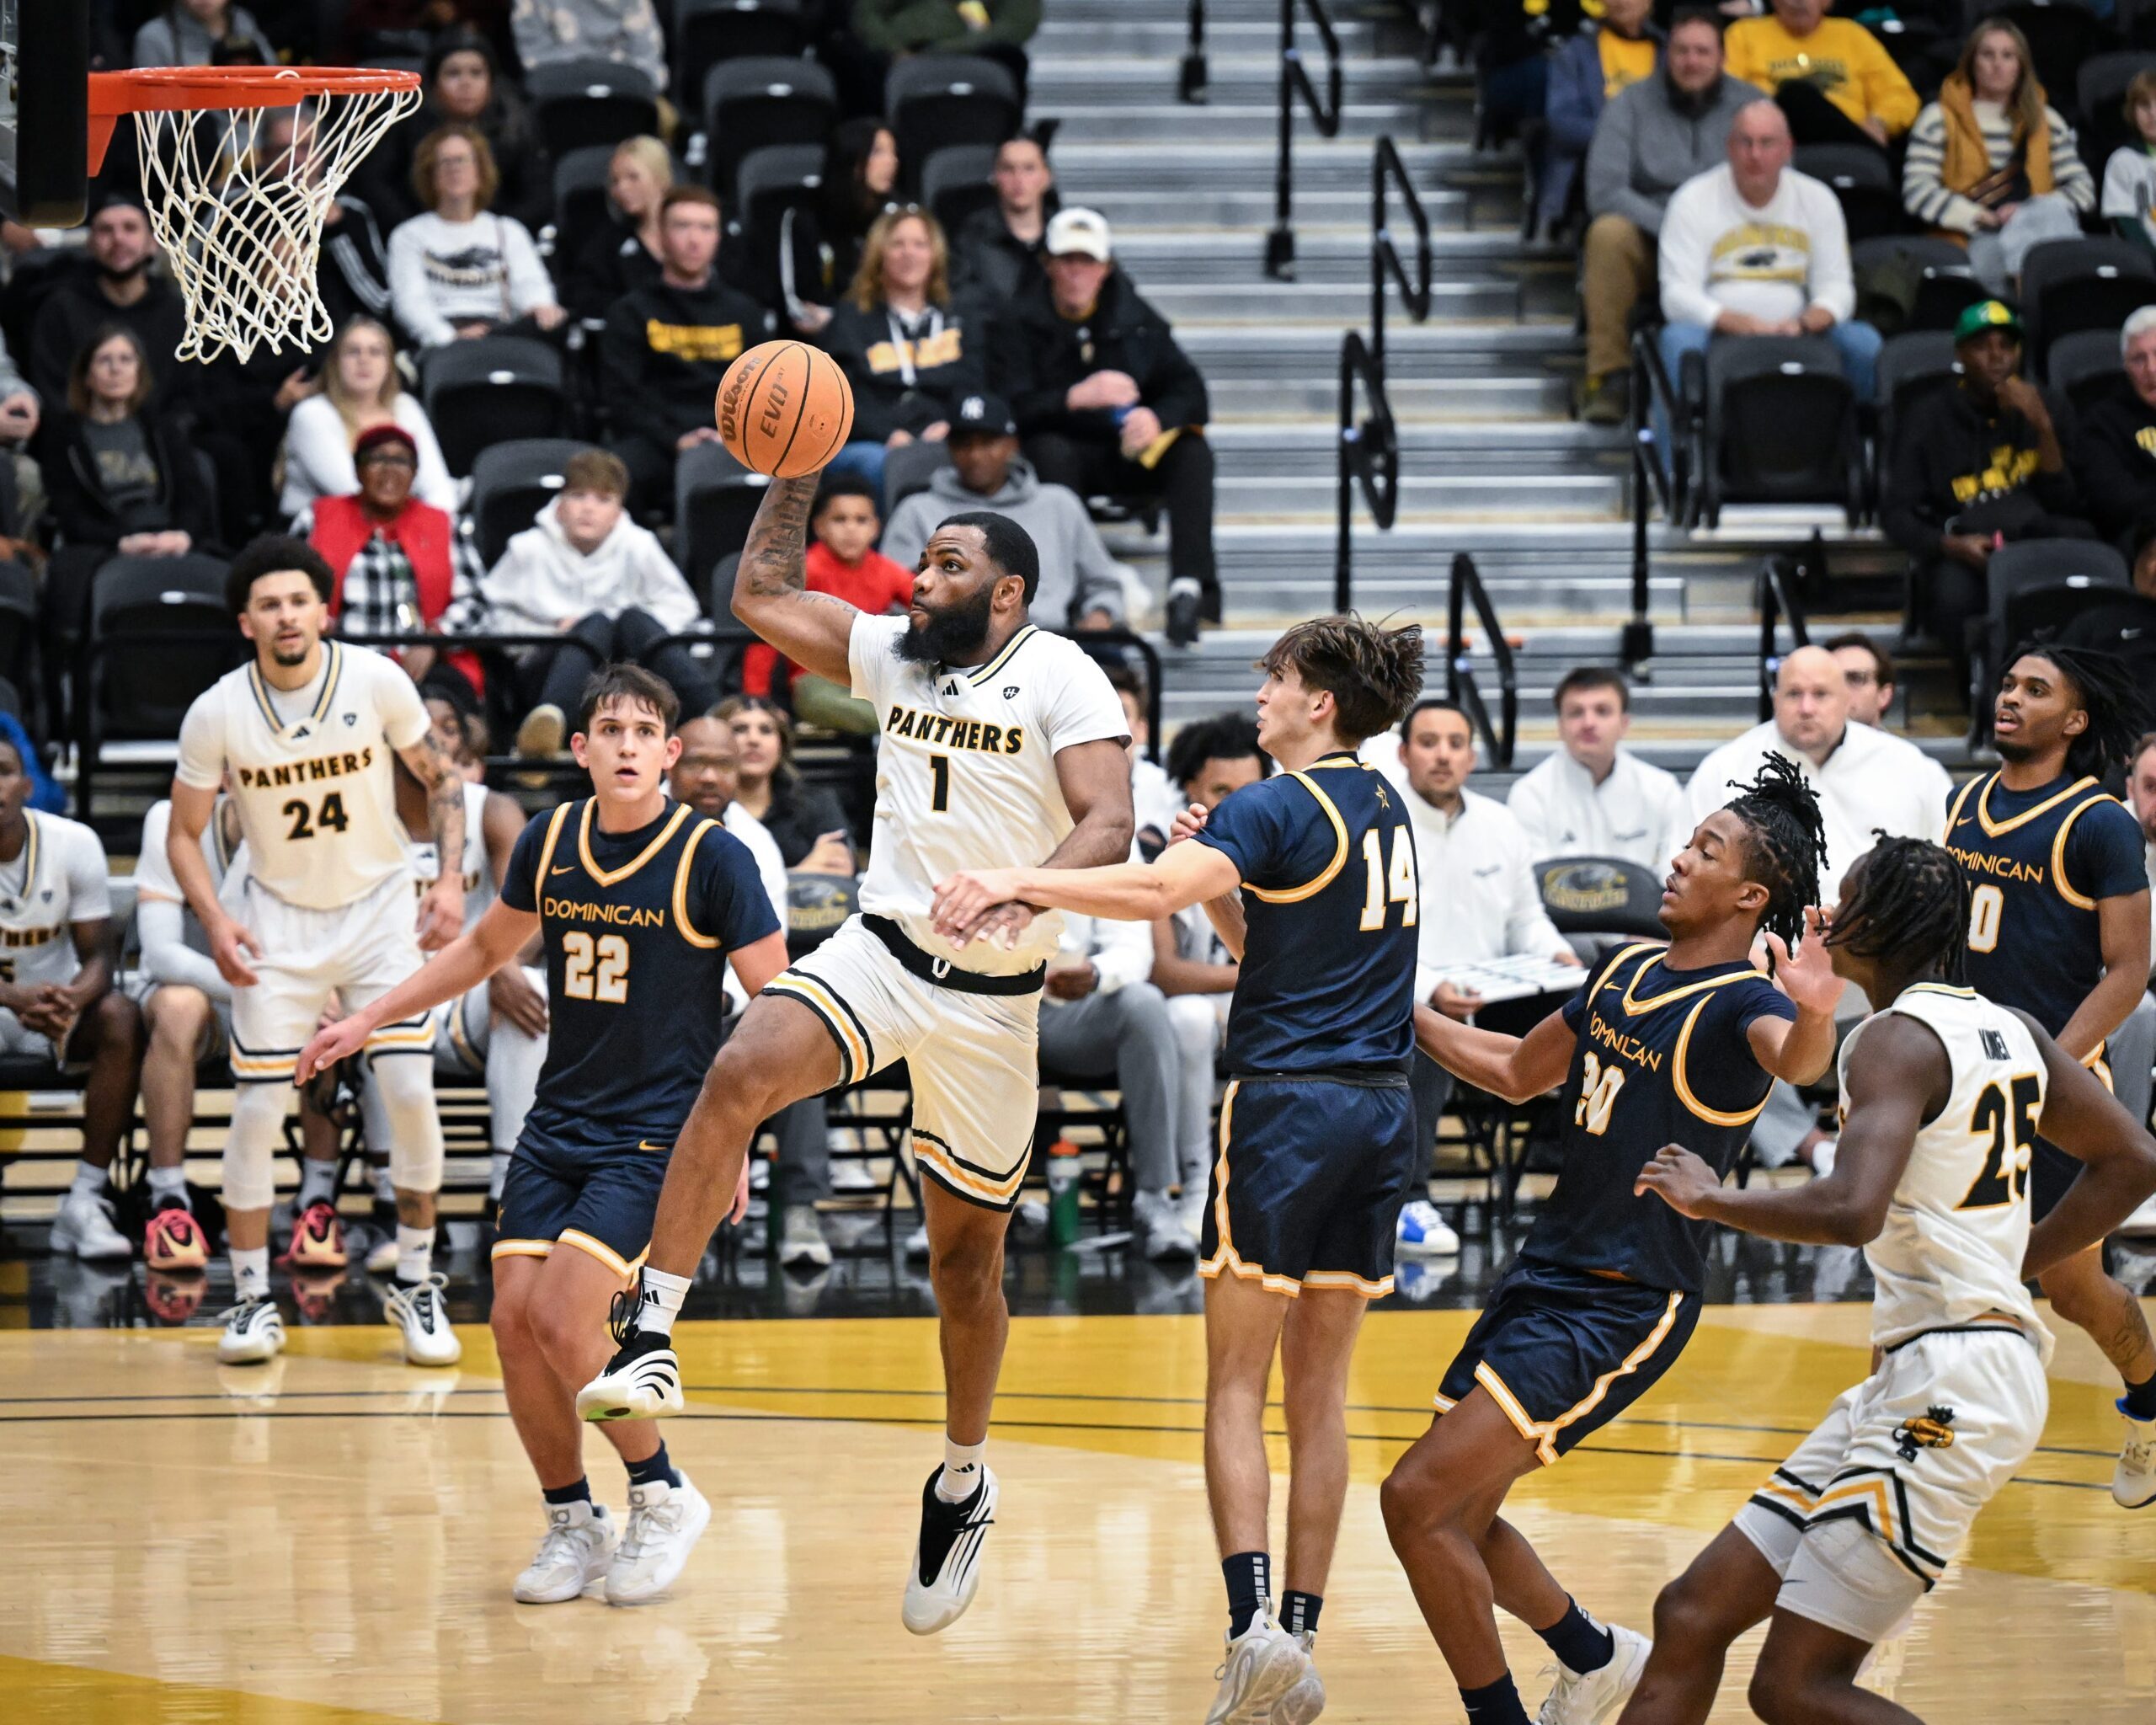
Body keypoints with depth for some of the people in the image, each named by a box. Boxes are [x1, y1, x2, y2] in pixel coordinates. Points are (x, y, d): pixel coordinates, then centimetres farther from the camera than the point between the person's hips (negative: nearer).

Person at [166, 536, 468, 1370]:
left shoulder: (376, 681, -12)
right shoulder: (217, 713, -12)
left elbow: (440, 777, 3)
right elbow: (183, 833, -1)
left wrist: (450, 877, -9)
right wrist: (214, 918, -16)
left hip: (381, 907, 0)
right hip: (279, 919, 0)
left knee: (410, 1092, -10)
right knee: (257, 1108, -5)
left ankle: (416, 1286, 6)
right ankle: (252, 1299, 8)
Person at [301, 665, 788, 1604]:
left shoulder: (712, 858, -12)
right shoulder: (550, 840, 3)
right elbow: (487, 946, 22)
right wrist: (369, 1020, 19)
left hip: (657, 1134, -6)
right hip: (556, 1125, 6)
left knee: (565, 1318, -18)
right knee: (514, 1319, -3)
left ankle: (663, 1497, 3)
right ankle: (572, 1525, 16)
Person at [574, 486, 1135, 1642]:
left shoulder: (1061, 681, -8)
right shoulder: (895, 656, 9)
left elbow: (1108, 826, -19)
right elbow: (763, 596, 17)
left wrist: (1030, 890, -37)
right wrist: (795, 476, 9)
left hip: (991, 996, -3)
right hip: (879, 950, 3)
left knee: (967, 1253, 9)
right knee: (739, 1073, -27)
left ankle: (964, 1483, 30)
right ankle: (652, 1345, -29)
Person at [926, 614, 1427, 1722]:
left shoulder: (1283, 807, -10)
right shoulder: (1384, 815, 15)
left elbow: (1153, 890, -26)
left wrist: (1016, 880, -27)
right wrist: (1222, 885, 7)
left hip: (1288, 1105, -7)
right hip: (1378, 1113, 7)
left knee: (1235, 1385, -3)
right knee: (1319, 1391, 9)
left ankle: (1253, 1627, -15)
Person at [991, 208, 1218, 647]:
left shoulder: (1133, 316, 9)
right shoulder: (1022, 322, 0)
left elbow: (1189, 392, 0)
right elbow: (1008, 408, -15)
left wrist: (1157, 418, -24)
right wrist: (1077, 397, -31)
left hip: (1129, 451, 2)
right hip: (1068, 452, -2)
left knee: (1192, 450, -25)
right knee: (1049, 448, -35)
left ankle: (1189, 586, -38)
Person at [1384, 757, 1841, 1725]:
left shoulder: (1743, 1001, -14)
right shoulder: (1626, 973, 11)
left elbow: (1796, 1061, -38)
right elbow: (1518, 1072, 26)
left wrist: (1816, 1017, -60)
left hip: (1622, 1308, -8)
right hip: (1546, 1272, 8)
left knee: (1418, 1499, -15)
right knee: (1455, 1518, 18)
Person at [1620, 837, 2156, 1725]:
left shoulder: (1898, 1039, -13)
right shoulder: (2009, 1030, 13)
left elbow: (1852, 1211, -28)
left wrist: (1713, 1200, -13)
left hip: (1949, 1380, -10)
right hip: (1908, 1380, 10)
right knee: (1693, 1616, 9)